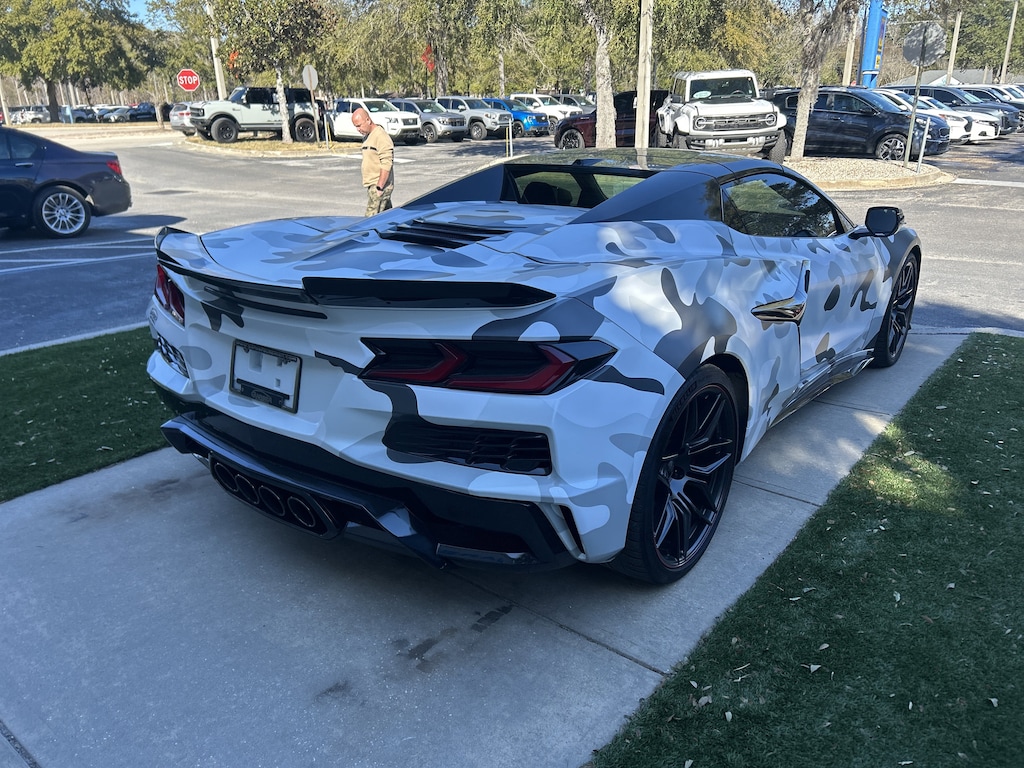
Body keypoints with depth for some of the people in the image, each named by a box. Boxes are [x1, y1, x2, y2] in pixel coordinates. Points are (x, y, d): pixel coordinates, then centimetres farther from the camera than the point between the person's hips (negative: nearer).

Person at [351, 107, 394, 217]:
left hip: (380, 186, -10)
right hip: (372, 186, 10)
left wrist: (379, 187, -22)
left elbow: (386, 165, -20)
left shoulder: (381, 137, -14)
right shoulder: (367, 137, 17)